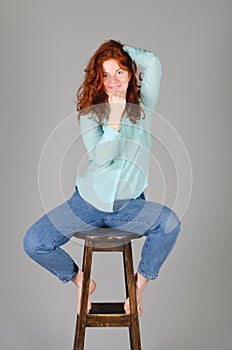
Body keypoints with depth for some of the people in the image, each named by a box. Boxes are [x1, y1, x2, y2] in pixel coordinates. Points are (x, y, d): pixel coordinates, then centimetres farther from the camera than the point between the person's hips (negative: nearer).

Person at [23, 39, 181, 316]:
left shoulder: (143, 105, 1)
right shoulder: (89, 112, -4)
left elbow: (153, 61, -11)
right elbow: (100, 157, -17)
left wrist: (121, 50, 1)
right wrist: (115, 117, -25)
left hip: (129, 207, 0)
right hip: (88, 203, 0)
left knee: (170, 222, -30)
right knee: (33, 243, -12)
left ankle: (140, 284, -6)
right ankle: (80, 281, 15)